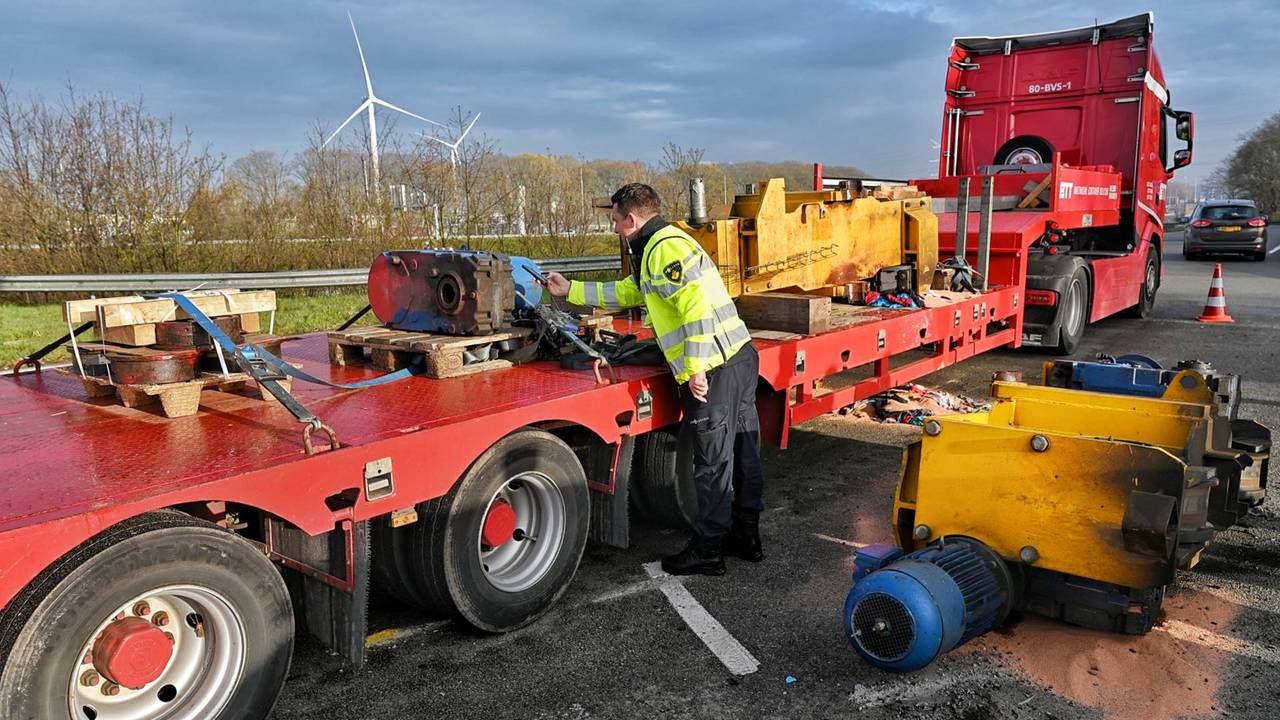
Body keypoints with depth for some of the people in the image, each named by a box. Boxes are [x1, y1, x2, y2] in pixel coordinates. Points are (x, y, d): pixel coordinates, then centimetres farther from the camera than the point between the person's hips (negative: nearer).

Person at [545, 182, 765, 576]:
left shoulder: (666, 248, -13)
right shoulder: (657, 248, 21)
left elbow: (697, 306, -24)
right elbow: (626, 293, 31)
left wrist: (696, 368, -24)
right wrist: (570, 290, 32)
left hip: (716, 370, -11)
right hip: (741, 358, 11)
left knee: (713, 462, 1)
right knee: (742, 454, 17)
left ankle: (707, 550, 13)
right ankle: (745, 536, 29)